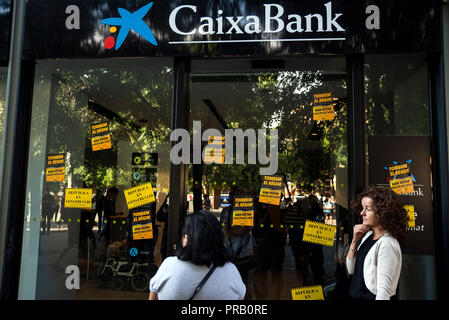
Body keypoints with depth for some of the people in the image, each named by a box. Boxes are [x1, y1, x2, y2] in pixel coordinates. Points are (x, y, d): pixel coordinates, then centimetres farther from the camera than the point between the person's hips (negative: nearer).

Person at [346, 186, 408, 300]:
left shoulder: (387, 244, -22)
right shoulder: (368, 235, 1)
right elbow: (351, 270, 4)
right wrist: (355, 240, -7)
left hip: (371, 296, -7)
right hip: (355, 296, 7)